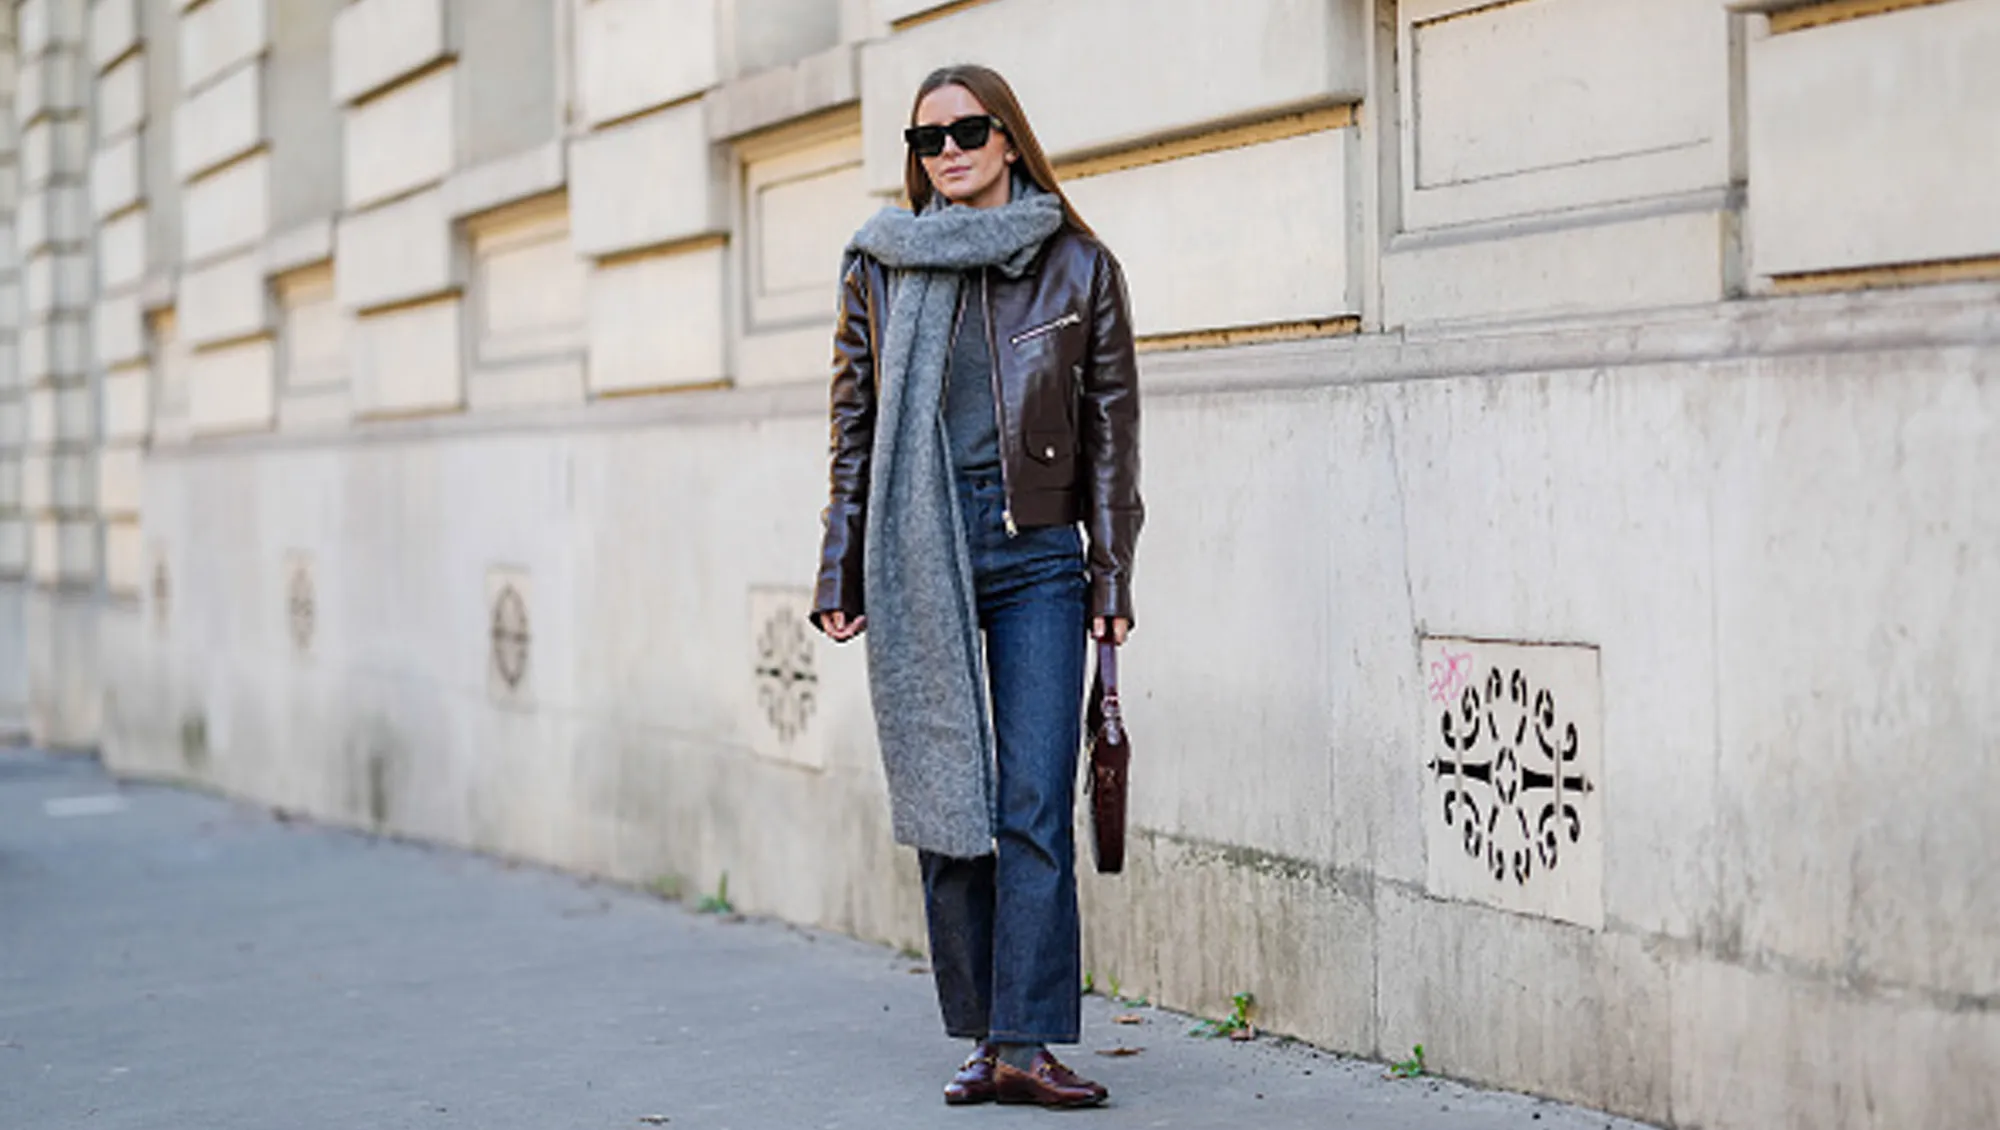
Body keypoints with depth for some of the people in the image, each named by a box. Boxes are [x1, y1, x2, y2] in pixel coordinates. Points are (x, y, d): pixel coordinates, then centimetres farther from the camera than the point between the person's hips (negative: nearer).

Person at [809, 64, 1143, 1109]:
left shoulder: (1078, 268, 5)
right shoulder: (881, 267, 8)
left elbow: (1110, 427, 7)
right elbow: (854, 424, 11)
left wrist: (1112, 577, 3)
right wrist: (841, 577, 7)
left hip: (1037, 558, -1)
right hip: (916, 562, 1)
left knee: (1034, 806, -8)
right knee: (944, 804, 4)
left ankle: (1025, 1041, -7)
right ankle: (985, 1034, 12)